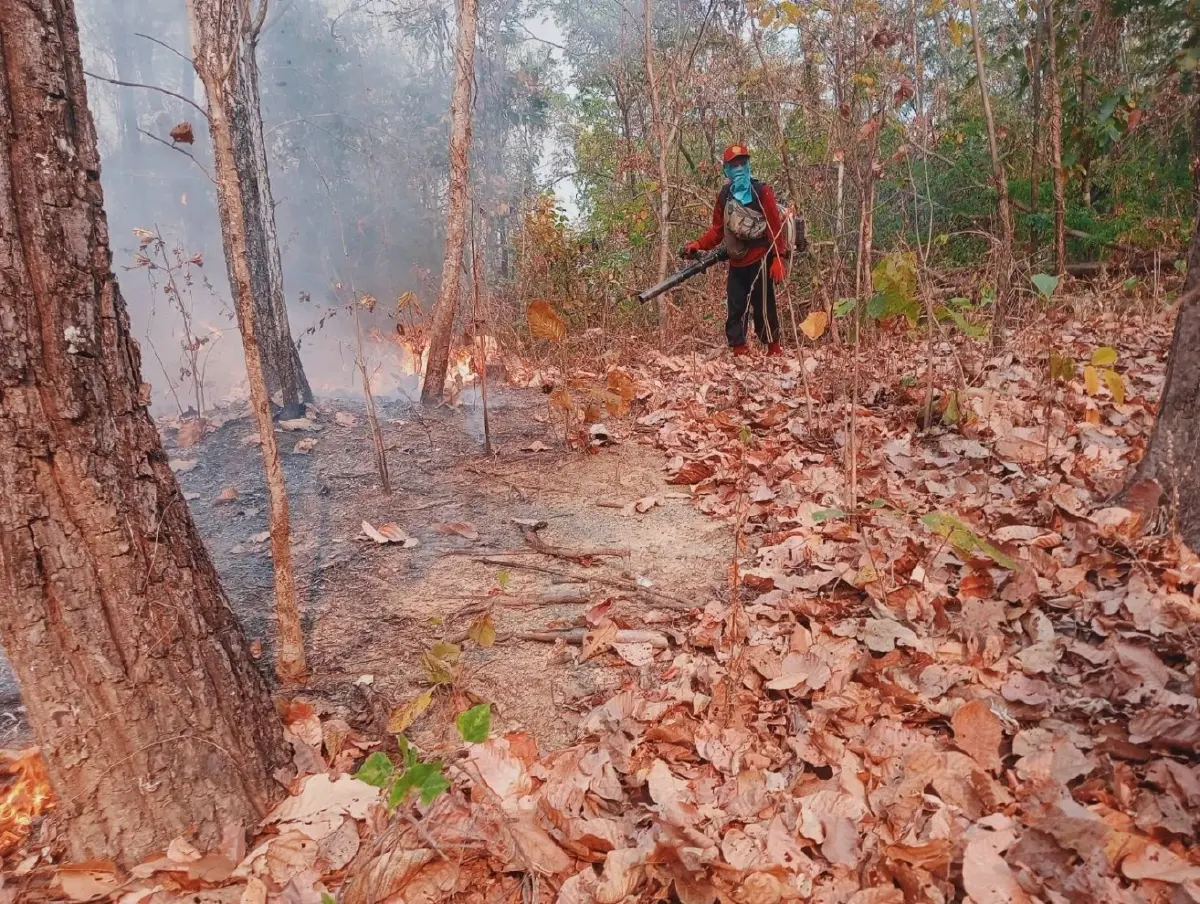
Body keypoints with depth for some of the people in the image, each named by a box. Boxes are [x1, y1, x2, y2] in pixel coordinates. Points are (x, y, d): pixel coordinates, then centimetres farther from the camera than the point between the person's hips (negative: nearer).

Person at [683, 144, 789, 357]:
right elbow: (718, 229, 14)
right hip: (736, 262, 5)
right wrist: (698, 245, -1)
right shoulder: (724, 195, 11)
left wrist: (778, 258, -16)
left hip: (759, 259, -5)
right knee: (735, 308, 5)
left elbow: (776, 227, -8)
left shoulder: (761, 191, -5)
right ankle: (739, 351, 10)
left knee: (763, 307, -4)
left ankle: (774, 350, 8)